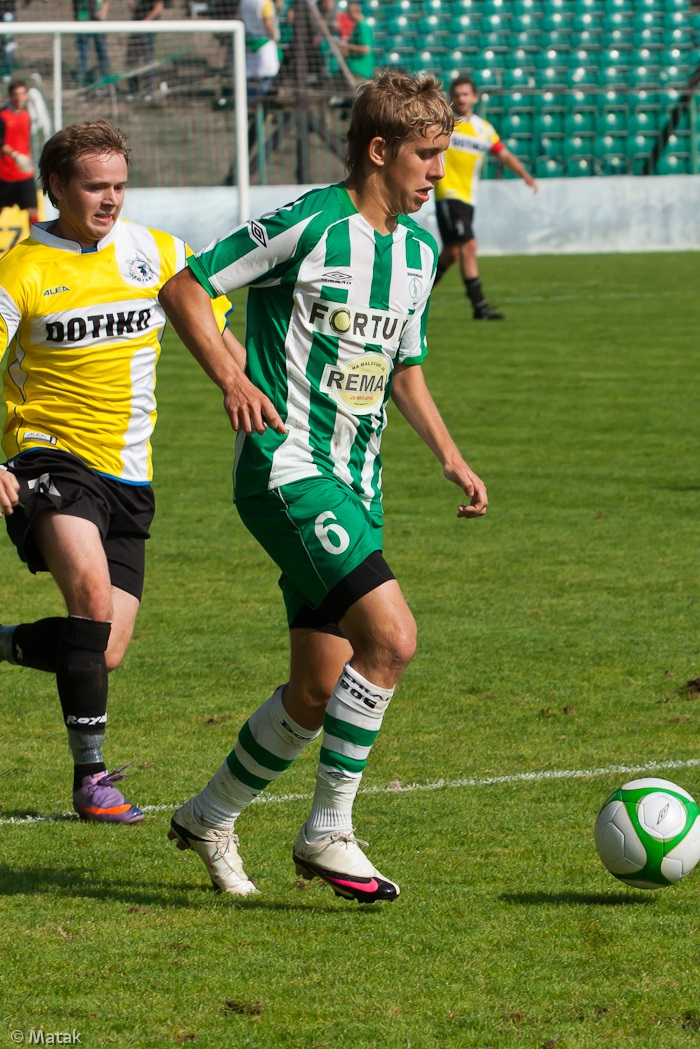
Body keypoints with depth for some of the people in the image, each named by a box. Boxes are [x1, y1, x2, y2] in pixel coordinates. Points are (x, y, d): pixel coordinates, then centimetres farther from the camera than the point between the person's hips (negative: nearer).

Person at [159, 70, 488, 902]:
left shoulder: (419, 252, 13)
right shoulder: (309, 225, -11)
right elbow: (184, 288, -7)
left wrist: (450, 457, 15)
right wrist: (233, 379, -18)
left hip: (353, 487, 8)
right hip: (286, 467, -8)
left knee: (318, 691, 8)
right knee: (391, 635, -22)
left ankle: (210, 817, 29)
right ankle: (328, 832, -11)